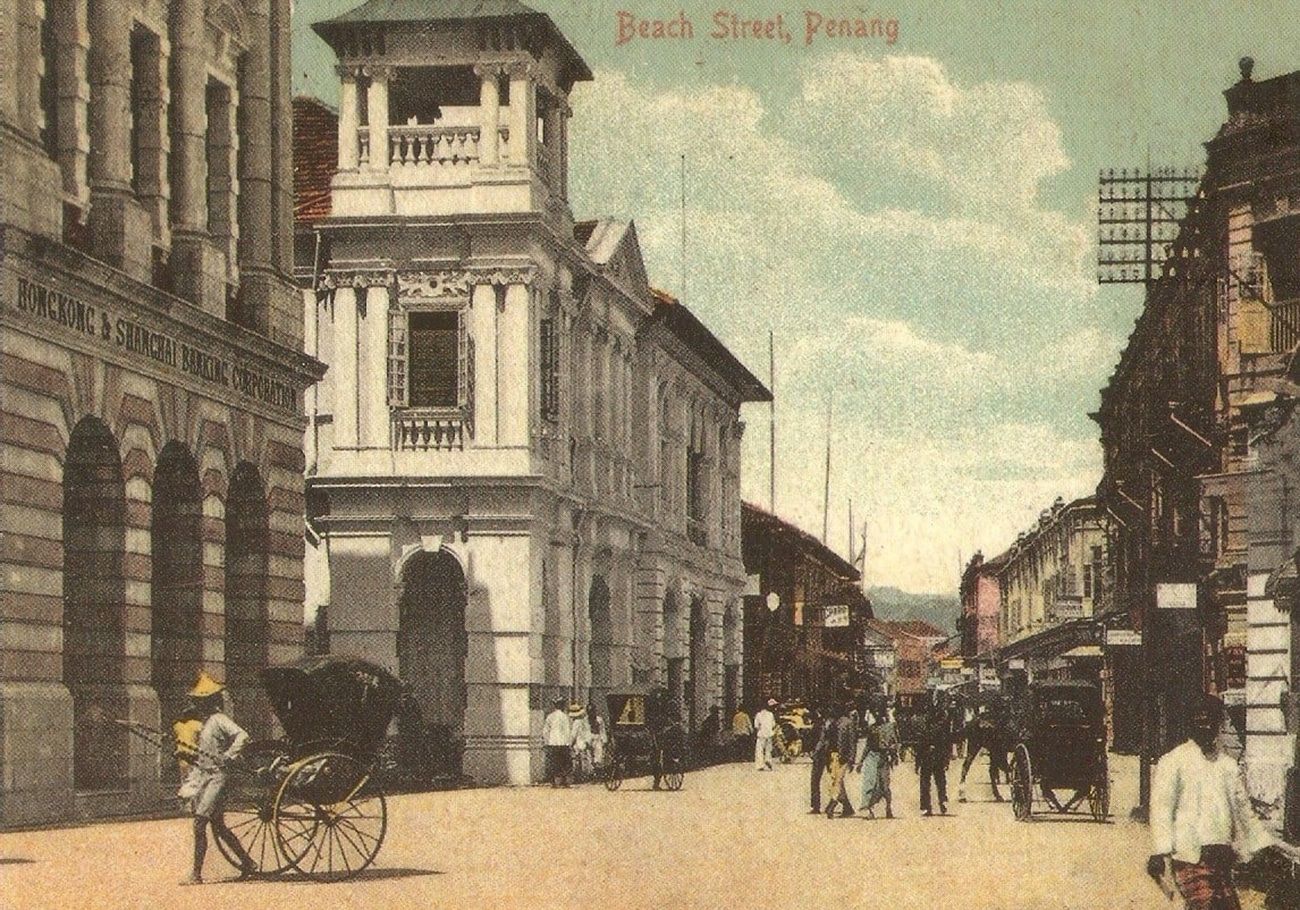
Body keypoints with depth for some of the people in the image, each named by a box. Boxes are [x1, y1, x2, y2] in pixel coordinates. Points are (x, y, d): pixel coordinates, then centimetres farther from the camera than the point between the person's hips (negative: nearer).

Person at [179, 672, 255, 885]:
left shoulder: (218, 720, -12)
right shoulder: (205, 721, 15)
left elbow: (242, 736, -24)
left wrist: (227, 757, -25)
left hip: (215, 778, -10)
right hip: (202, 776, 10)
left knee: (199, 825, -12)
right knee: (218, 827, 13)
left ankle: (196, 873, -8)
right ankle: (247, 863, 23)